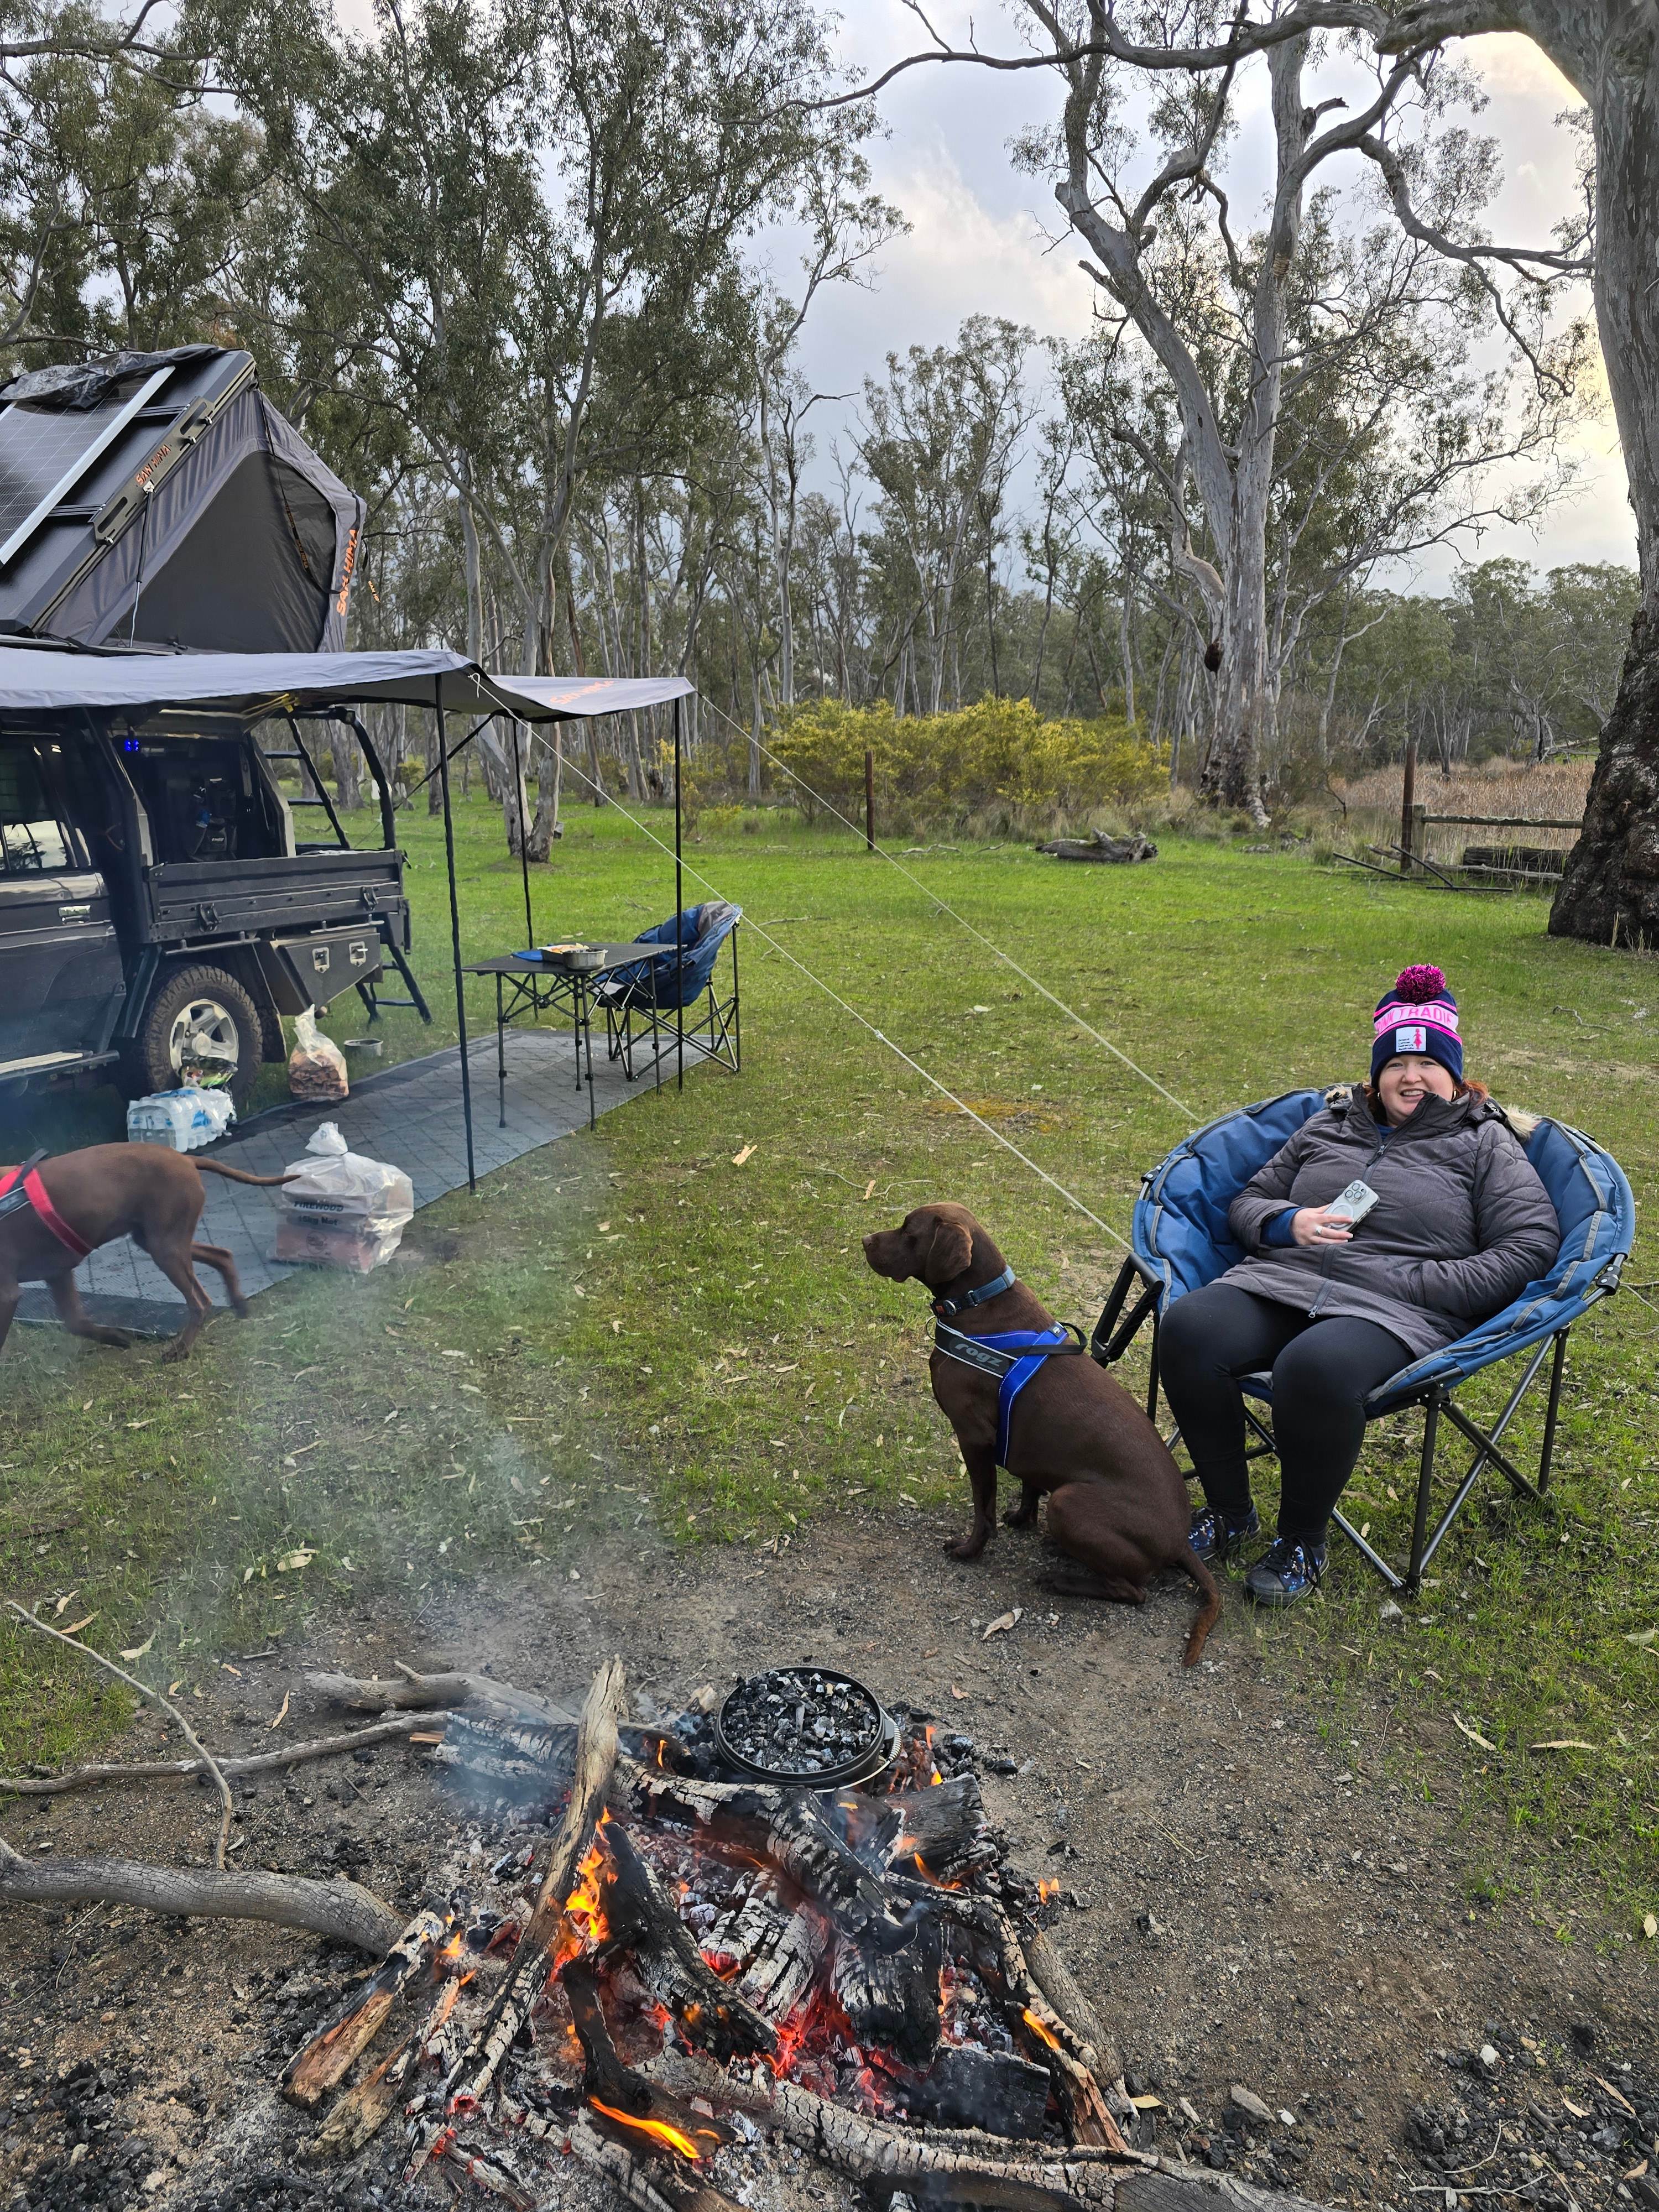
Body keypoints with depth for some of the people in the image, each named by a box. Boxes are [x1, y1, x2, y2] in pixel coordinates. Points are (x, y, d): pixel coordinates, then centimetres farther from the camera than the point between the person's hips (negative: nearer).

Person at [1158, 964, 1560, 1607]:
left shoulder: (1484, 1144, 12)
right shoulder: (1331, 1124, 22)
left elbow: (1531, 1247, 0)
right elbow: (1247, 1203, 23)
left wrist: (1415, 1283, -9)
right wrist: (1291, 1222, -2)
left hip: (1396, 1311, -4)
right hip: (1283, 1281, 4)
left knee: (1314, 1368, -39)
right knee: (1187, 1330, -27)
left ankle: (1302, 1540, -12)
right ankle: (1229, 1512, -7)